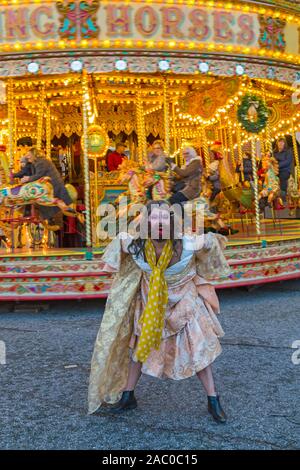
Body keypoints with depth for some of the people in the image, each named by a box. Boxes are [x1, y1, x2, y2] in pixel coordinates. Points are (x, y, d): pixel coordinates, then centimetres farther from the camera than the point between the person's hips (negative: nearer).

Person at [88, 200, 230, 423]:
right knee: (138, 344, 13)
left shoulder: (188, 244, -34)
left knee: (198, 349, 0)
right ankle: (127, 396, 32)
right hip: (149, 301, 3)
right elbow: (121, 238, -3)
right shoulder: (134, 244, -27)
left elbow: (211, 240, -13)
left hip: (184, 301, -2)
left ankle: (214, 401, 18)